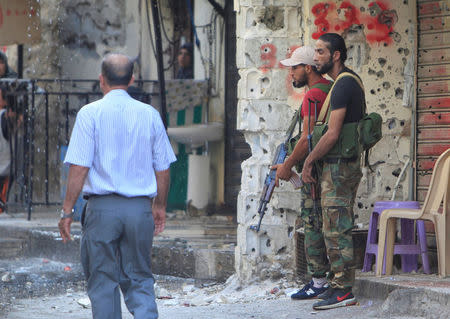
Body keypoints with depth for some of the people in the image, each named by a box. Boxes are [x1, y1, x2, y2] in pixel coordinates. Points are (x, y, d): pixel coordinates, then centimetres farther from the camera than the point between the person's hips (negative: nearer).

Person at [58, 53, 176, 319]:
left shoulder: (91, 114, -5)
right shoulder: (150, 115, 4)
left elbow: (79, 167, -10)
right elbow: (162, 168, 9)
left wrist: (67, 210, -4)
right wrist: (160, 206, 23)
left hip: (103, 207, -3)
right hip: (140, 207, 3)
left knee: (103, 282, 7)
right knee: (140, 279, 11)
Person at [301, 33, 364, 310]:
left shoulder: (343, 85, -16)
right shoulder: (352, 80, 16)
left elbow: (333, 134, -21)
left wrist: (309, 162, -11)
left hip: (338, 165, -10)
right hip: (349, 163, 10)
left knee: (336, 228, -9)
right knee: (341, 227, 12)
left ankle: (343, 290, -9)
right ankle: (341, 284, 16)